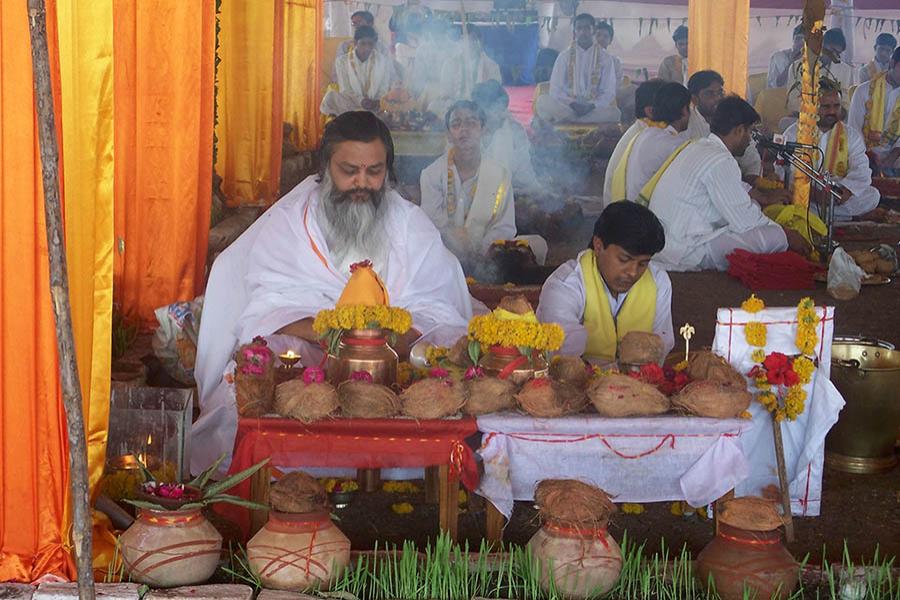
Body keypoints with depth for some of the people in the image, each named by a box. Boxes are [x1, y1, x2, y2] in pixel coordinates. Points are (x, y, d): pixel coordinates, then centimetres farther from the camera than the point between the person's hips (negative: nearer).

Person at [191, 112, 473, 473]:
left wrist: (398, 340, -21)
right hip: (302, 355, -1)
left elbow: (437, 311, 2)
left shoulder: (411, 223, 14)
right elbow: (269, 307, -7)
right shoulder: (287, 222, 7)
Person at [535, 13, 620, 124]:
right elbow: (555, 90, 1)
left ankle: (564, 120, -27)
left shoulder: (604, 58, 6)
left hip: (593, 109, 1)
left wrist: (591, 106, -16)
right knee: (543, 102, -29)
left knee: (614, 113, -33)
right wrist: (571, 104, -17)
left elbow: (608, 93, 3)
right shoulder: (564, 56, 6)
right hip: (567, 106, -1)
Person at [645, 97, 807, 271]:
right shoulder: (720, 161, -16)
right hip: (683, 254, -11)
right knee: (774, 237, -17)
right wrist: (786, 234, -3)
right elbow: (744, 221, -15)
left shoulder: (699, 147, 14)